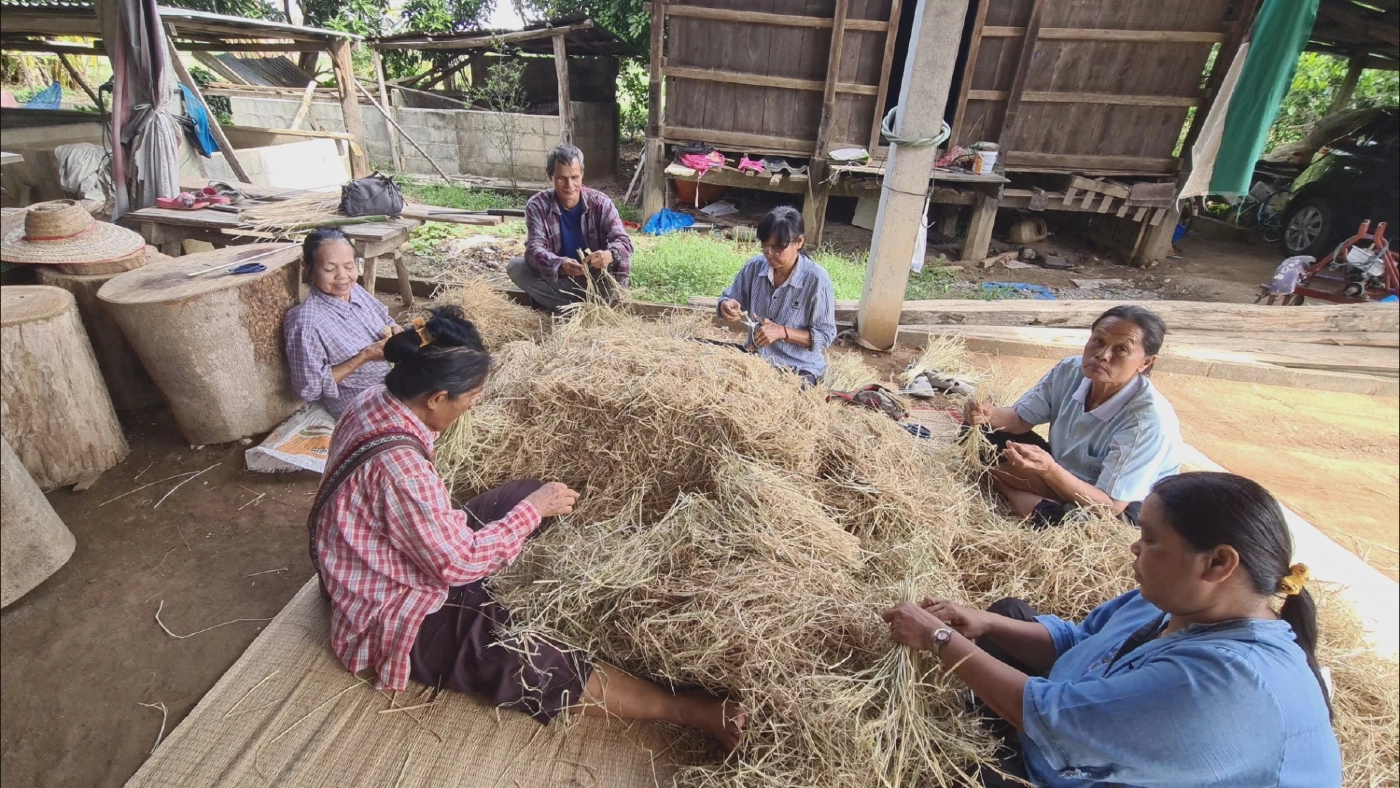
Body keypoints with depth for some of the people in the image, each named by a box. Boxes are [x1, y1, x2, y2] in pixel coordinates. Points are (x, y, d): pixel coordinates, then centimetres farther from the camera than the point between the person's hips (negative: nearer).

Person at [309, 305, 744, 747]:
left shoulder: (375, 401, -9)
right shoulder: (398, 464, -36)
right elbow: (460, 564, -27)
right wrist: (534, 510, -17)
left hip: (414, 557, 9)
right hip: (396, 621, -9)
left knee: (528, 493, 5)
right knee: (547, 670, -16)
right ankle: (690, 711, -8)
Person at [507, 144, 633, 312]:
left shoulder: (600, 202, -10)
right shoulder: (538, 205, -10)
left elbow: (623, 241, -20)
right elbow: (534, 248, -22)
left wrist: (611, 254, -46)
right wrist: (559, 265, -46)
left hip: (595, 280, -1)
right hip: (557, 280, 2)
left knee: (621, 263, -29)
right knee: (515, 266, -23)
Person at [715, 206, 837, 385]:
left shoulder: (816, 280, -19)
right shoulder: (755, 266, -6)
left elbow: (825, 336, -14)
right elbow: (728, 297, 7)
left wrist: (782, 332, -25)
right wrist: (726, 306, -17)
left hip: (799, 368, -4)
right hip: (756, 356, 4)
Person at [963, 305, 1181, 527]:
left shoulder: (1150, 421, -29)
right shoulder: (1071, 371, -14)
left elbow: (1109, 506, -28)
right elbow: (1020, 419, -2)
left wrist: (1050, 469, -45)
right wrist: (990, 414, -26)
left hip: (1123, 514, -6)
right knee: (981, 430, -9)